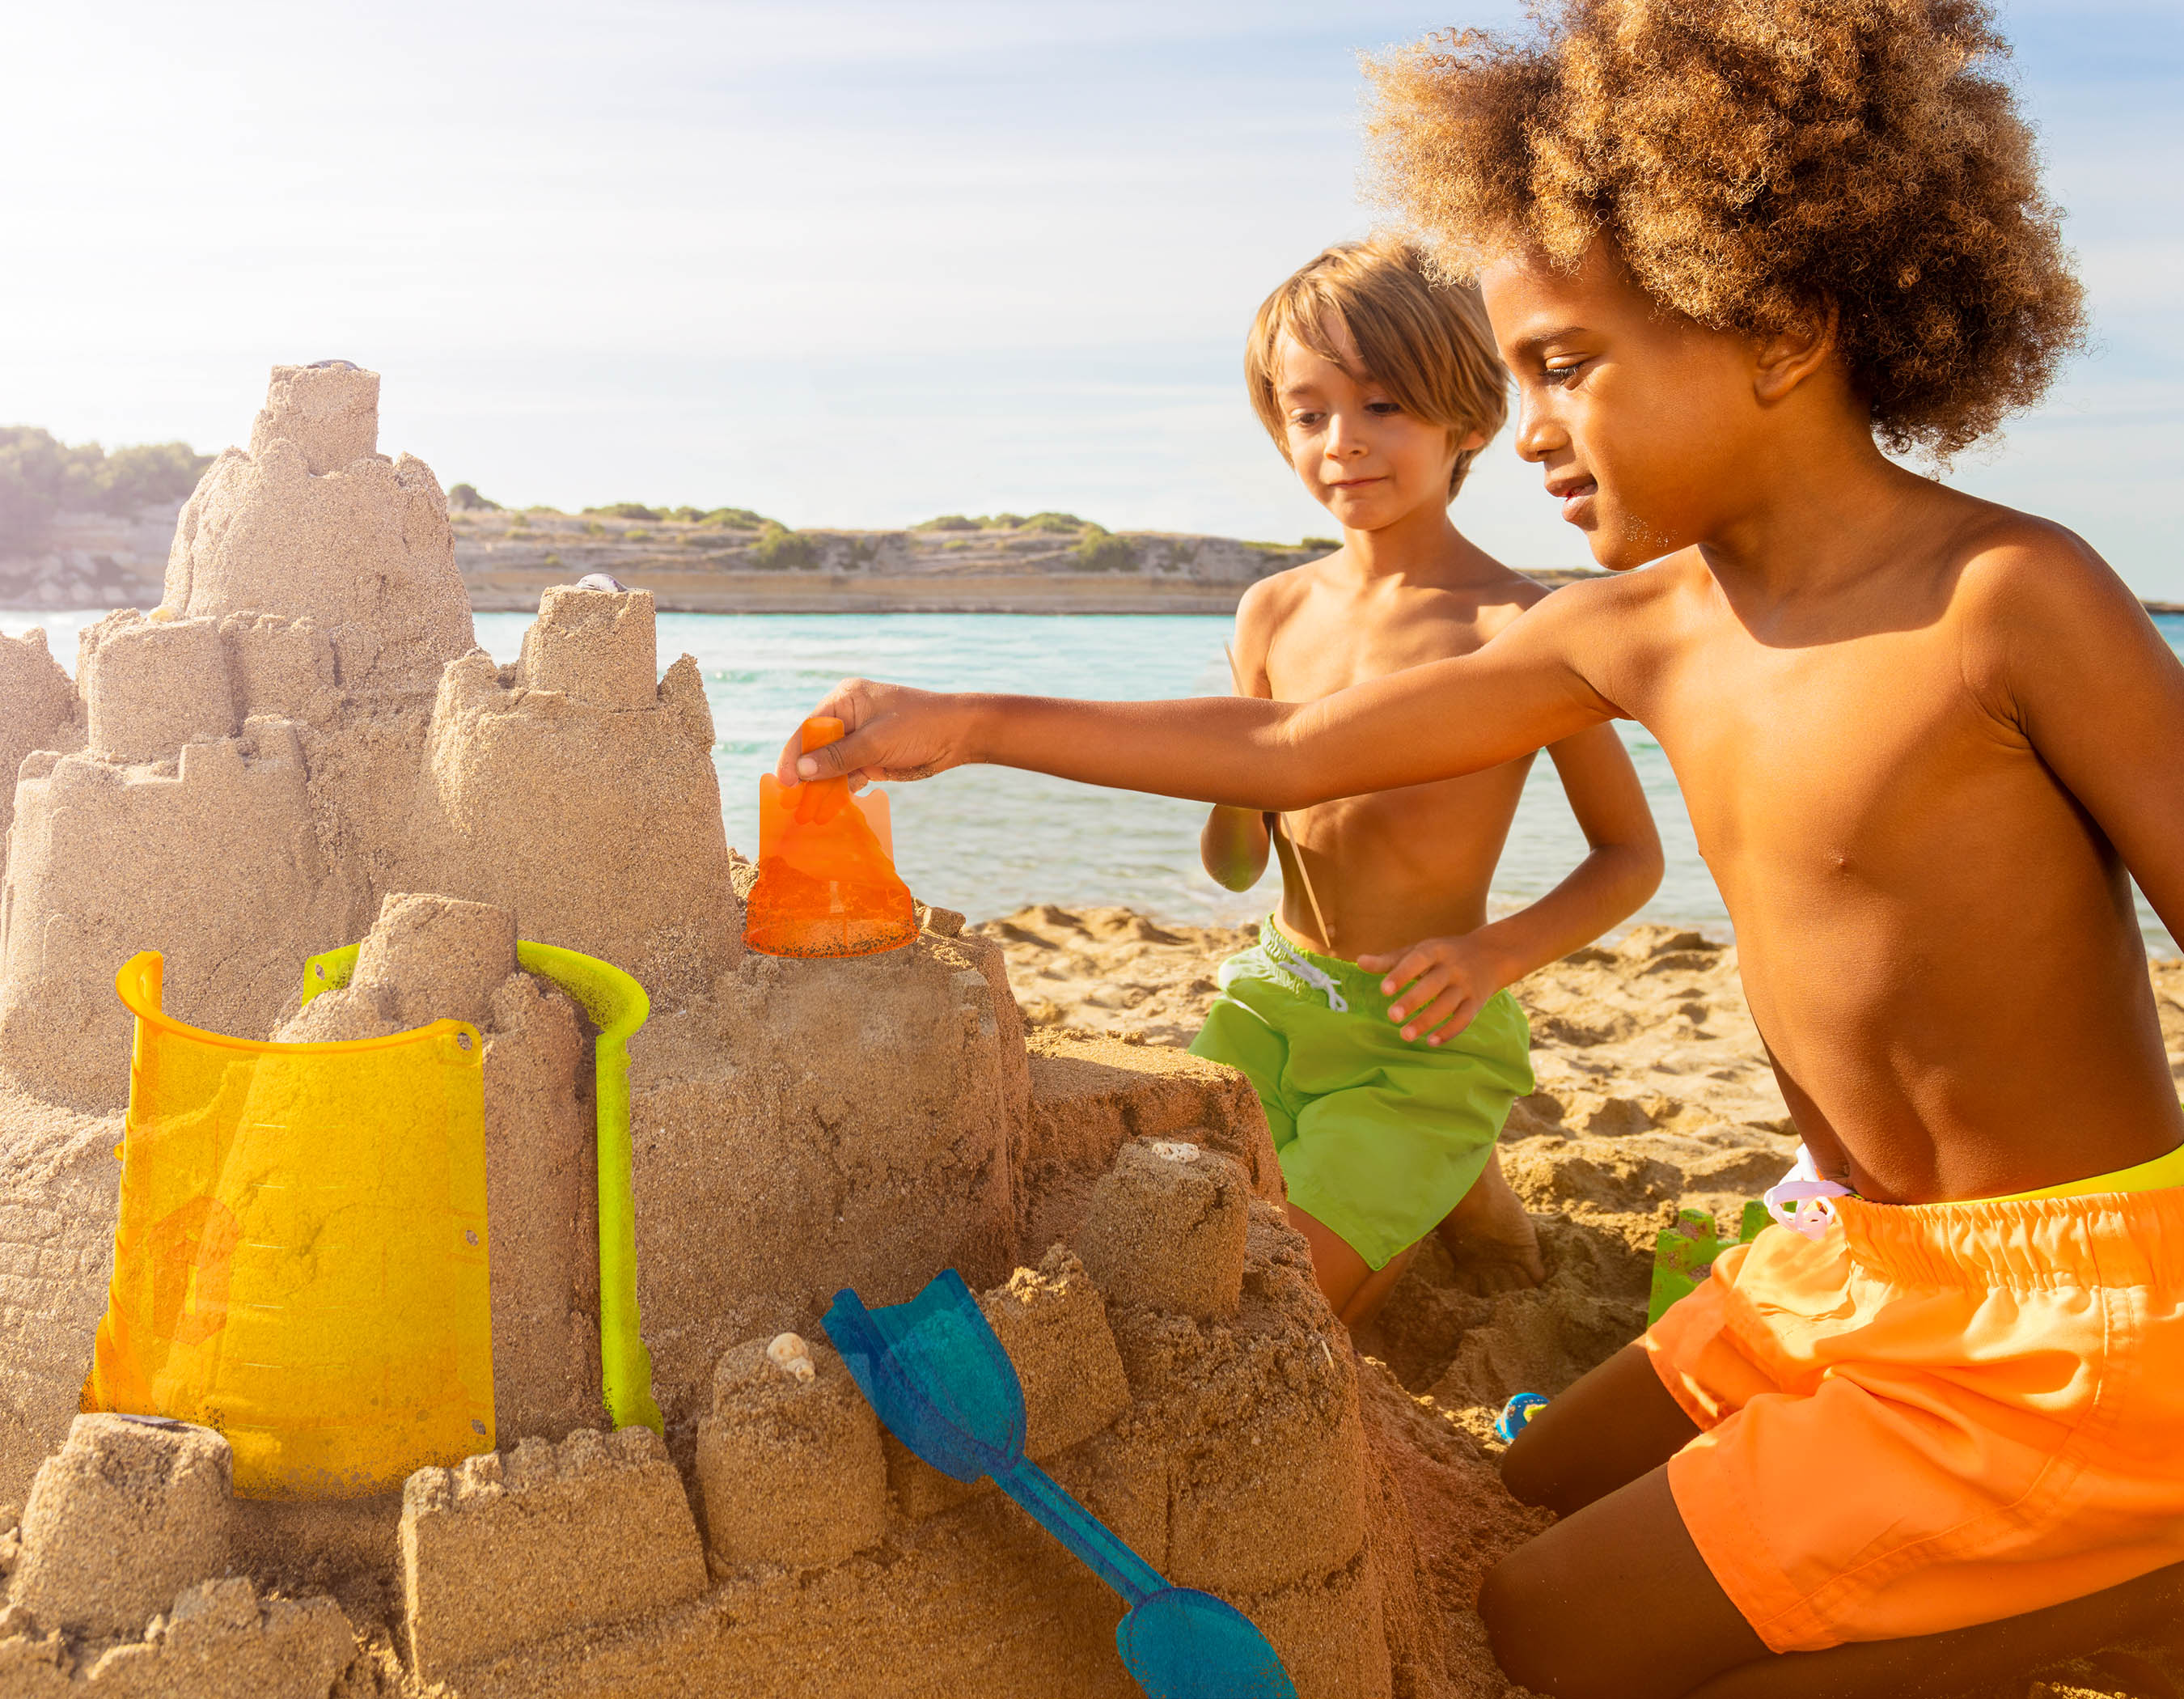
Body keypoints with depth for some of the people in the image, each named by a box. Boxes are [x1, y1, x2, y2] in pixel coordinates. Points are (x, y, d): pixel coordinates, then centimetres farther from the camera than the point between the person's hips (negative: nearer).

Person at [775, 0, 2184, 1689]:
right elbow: (1285, 751, 7)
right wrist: (969, 724, 8)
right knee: (1519, 1515, 20)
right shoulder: (1632, 629, 0)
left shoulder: (2009, 599, -19)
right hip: (1855, 1272, 7)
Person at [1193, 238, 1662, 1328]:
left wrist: (1497, 954, -21)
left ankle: (1455, 1184, 16)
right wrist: (1232, 800, -16)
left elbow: (1631, 856, -5)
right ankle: (1400, 1187, 23)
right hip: (1272, 994, 6)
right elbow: (1236, 868, 7)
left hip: (1419, 1029, -5)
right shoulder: (1274, 614, 2)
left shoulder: (1515, 626, -13)